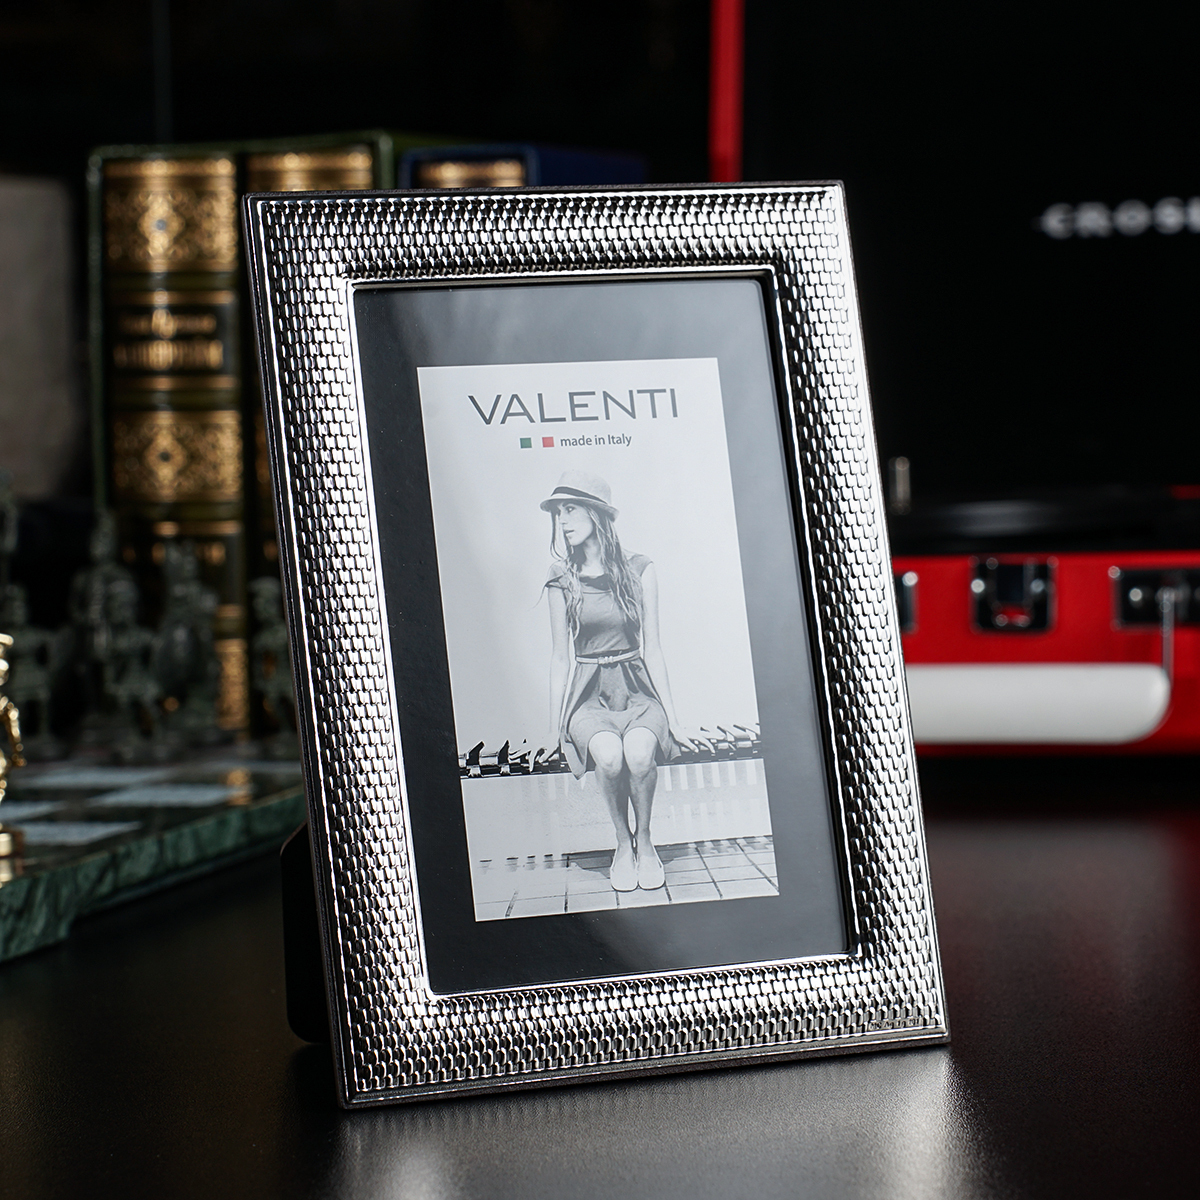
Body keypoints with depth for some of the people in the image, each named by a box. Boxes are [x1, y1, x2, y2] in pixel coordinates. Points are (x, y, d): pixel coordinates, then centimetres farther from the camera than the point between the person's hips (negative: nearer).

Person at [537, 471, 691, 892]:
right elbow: (560, 657, 8)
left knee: (639, 751, -34)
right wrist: (554, 726, 5)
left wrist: (670, 713, 1)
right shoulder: (561, 579, 4)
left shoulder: (639, 571, 2)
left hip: (637, 689, 0)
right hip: (588, 695, 0)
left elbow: (651, 648, 4)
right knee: (608, 754, -33)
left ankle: (644, 840, -11)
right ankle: (623, 844, -10)